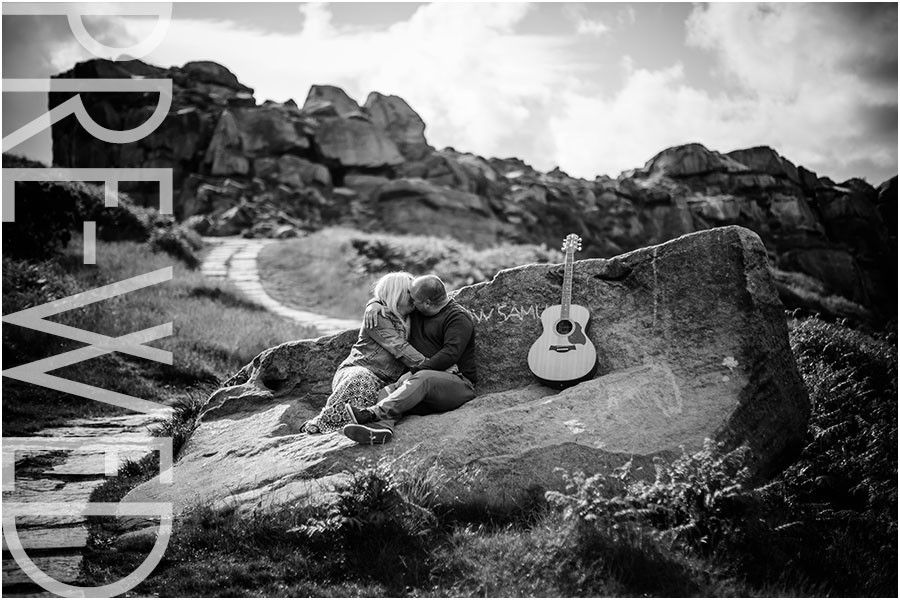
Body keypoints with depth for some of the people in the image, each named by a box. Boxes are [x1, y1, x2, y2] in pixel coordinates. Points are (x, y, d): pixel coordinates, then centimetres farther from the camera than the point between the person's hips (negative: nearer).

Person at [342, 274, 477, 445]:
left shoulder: (458, 318, -5)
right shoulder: (416, 312, 18)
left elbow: (450, 354, -18)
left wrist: (415, 371, -20)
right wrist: (374, 304, 6)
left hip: (458, 382, -7)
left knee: (421, 379, -37)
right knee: (388, 391, -20)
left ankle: (374, 413, -51)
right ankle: (382, 426, -51)